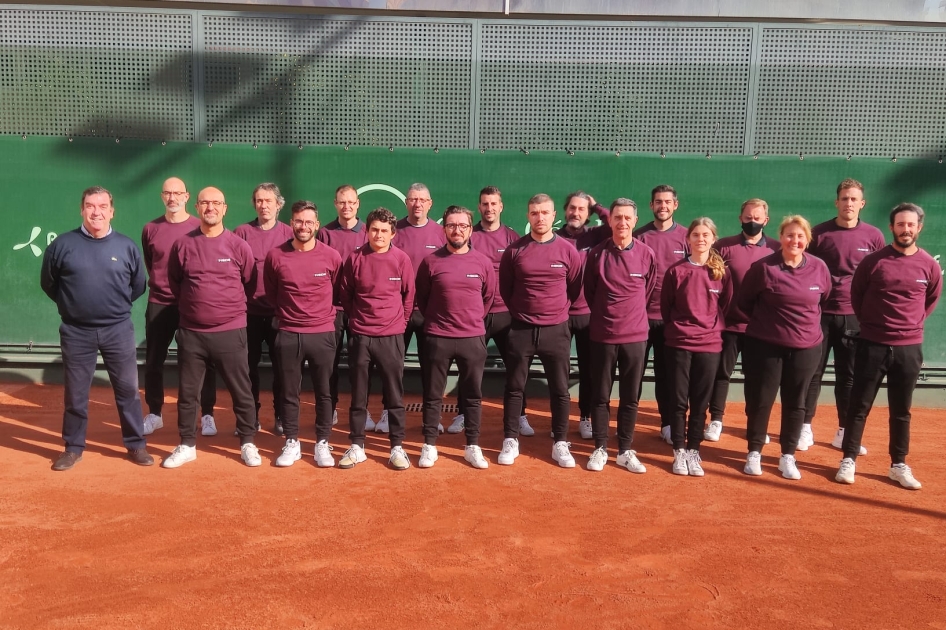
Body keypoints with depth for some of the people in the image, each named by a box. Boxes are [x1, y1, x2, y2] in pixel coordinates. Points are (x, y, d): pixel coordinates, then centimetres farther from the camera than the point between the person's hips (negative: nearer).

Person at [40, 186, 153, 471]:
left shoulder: (126, 246, -1)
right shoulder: (63, 244, -3)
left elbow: (138, 285, 11)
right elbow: (48, 283, 9)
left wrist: (117, 305, 9)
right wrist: (71, 304, 9)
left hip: (118, 330, 1)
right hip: (76, 332, 0)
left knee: (128, 390, 6)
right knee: (75, 393, 10)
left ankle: (136, 445, 18)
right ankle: (73, 448, 24)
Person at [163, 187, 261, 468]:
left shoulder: (238, 245, -3)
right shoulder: (182, 244, 1)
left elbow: (250, 283, 7)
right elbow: (174, 282, 14)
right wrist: (194, 302, 14)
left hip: (230, 332, -1)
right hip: (191, 332, 2)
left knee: (241, 391, 6)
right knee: (187, 392, 10)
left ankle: (248, 443, 20)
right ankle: (187, 445, 24)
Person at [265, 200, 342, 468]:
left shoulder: (331, 256, -4)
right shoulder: (275, 256, -3)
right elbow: (270, 293, 12)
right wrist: (285, 312, 13)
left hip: (322, 334, 0)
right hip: (288, 334, 1)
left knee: (324, 392, 7)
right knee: (289, 393, 9)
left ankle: (322, 444, 19)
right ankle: (291, 443, 21)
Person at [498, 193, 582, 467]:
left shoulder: (567, 250, -1)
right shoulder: (514, 250, -1)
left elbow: (574, 288, 9)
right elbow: (504, 287, 9)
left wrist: (558, 310, 8)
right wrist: (520, 311, 9)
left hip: (556, 330, 0)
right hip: (521, 329, 0)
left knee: (560, 390, 5)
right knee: (514, 388, 6)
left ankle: (560, 444, 16)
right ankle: (510, 441, 16)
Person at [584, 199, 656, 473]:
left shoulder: (647, 255, -3)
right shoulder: (597, 253, -4)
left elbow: (649, 292, 10)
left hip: (636, 335, 1)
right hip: (602, 335, 0)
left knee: (631, 398, 8)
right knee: (600, 396, 7)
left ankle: (625, 451, 19)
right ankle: (600, 449, 19)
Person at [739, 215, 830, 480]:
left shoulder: (819, 268, -2)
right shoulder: (763, 267, -11)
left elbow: (825, 300, 15)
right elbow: (744, 301, 1)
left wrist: (808, 322, 11)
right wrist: (765, 321, 7)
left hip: (806, 347, 3)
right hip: (765, 345, -2)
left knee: (795, 403, 10)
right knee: (760, 400, 5)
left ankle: (788, 456, 23)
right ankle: (754, 453, 21)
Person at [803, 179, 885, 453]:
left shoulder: (874, 236, 2)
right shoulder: (818, 233, -2)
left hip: (855, 316, 1)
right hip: (820, 313, -1)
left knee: (849, 376, 8)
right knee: (813, 371, 2)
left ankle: (844, 432, 17)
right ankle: (805, 428, 11)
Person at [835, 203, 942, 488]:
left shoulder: (930, 265, 0)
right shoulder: (873, 261, -6)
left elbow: (932, 299, 17)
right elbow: (856, 295, 7)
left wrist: (912, 323, 11)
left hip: (909, 348, 2)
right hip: (872, 344, -2)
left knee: (901, 411, 10)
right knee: (859, 406, 2)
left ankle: (899, 465, 20)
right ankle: (848, 460, 11)